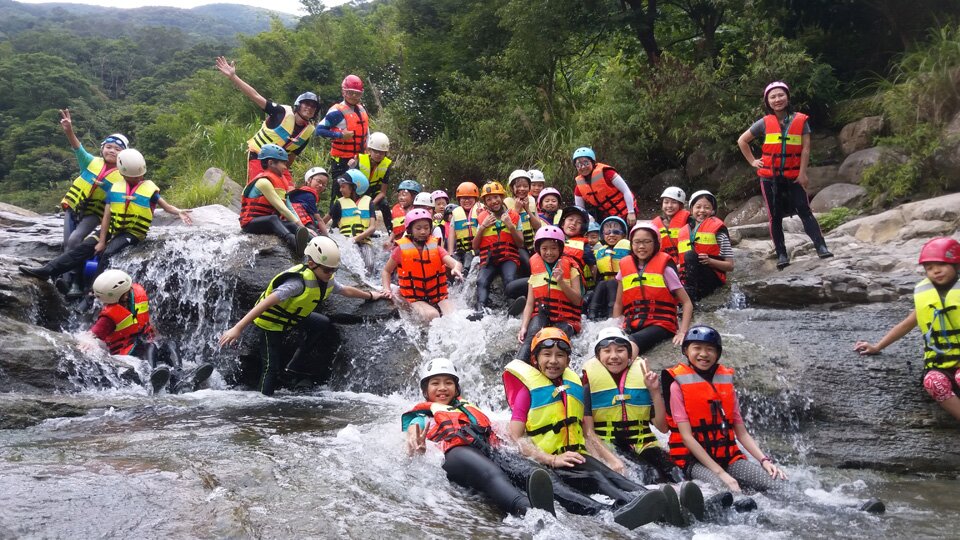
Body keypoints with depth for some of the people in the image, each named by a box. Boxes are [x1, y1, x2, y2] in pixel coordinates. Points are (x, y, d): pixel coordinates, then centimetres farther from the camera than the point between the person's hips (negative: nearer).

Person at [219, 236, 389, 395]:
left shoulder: (326, 280, -10)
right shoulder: (299, 281, -37)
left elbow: (345, 290, 12)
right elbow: (267, 302, -43)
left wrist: (371, 295, 23)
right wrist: (238, 328, -48)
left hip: (292, 316, 8)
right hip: (270, 321, -8)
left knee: (323, 325, 3)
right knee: (272, 368, -7)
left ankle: (297, 363, 14)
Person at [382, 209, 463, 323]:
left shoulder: (435, 247, 5)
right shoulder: (401, 249, 0)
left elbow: (454, 262, -10)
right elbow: (386, 271, 12)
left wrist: (456, 268, -34)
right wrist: (387, 290, -5)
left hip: (438, 296, 2)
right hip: (415, 299, -2)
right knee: (432, 315, -31)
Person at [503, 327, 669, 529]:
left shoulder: (575, 385, 19)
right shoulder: (528, 389, 3)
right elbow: (516, 438, -6)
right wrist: (553, 460, -20)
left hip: (574, 459, 5)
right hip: (542, 465, -5)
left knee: (602, 474, -30)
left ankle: (640, 498, -61)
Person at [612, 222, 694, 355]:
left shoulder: (664, 267, 2)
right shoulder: (625, 267, 12)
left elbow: (687, 303, 1)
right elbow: (618, 304, 21)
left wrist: (682, 332, -12)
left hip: (660, 325, -4)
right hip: (632, 327, 4)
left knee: (631, 344, -37)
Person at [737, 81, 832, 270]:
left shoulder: (800, 120, -1)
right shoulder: (764, 123, 1)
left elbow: (805, 149, -3)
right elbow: (742, 140, 12)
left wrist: (802, 173, -8)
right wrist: (752, 161, 6)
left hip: (793, 175, -1)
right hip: (769, 176, 1)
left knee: (804, 211, -11)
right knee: (775, 216, 3)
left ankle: (821, 247, -15)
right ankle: (781, 255, 8)